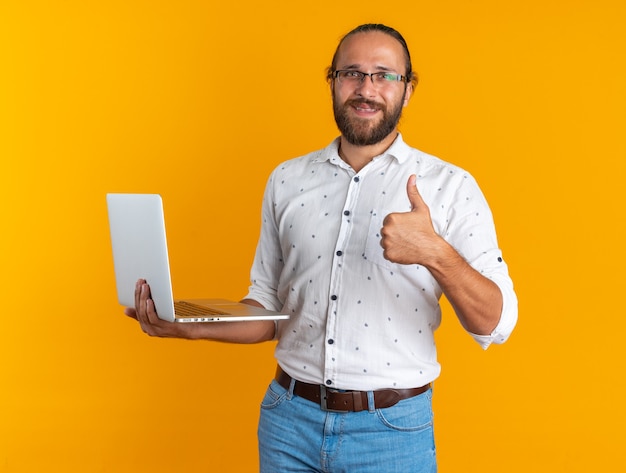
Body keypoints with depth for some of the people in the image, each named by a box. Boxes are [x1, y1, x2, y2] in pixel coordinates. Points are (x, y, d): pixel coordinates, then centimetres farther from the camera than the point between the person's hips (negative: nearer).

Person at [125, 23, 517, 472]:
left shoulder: (450, 187, -5)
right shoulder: (287, 181, 5)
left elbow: (496, 324, -10)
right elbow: (269, 306, 9)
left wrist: (436, 254, -27)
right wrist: (188, 325, -7)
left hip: (392, 431, -2)